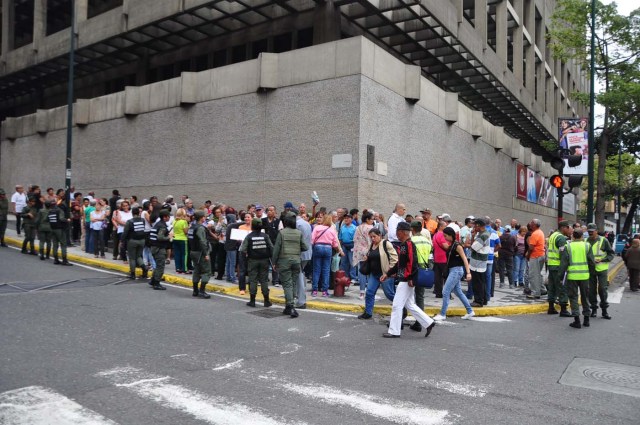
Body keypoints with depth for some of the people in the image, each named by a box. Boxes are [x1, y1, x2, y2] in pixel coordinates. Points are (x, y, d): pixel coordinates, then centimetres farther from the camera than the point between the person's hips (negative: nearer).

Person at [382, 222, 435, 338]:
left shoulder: (409, 245, -15)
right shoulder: (402, 245, 14)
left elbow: (413, 262, -22)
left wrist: (411, 278, -21)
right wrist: (387, 273, 17)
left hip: (406, 281, -10)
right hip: (402, 280, 10)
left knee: (397, 305, -3)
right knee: (410, 305, 16)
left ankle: (394, 331, 5)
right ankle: (428, 323, 22)